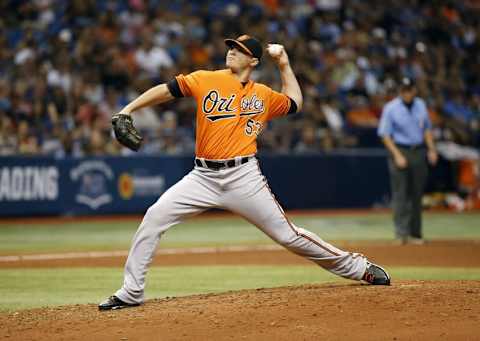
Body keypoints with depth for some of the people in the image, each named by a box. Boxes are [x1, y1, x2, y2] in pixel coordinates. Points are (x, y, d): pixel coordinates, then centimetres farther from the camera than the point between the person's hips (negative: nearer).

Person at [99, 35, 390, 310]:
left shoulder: (263, 96, 9)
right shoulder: (206, 80, 4)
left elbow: (295, 102, 27)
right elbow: (166, 90, 1)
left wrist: (284, 64, 20)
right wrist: (127, 111, -8)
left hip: (244, 177, -1)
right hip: (203, 177, 1)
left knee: (287, 234, -1)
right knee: (154, 217, -13)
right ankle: (131, 293, -5)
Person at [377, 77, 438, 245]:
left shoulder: (420, 105, 8)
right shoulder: (390, 108, -7)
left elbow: (427, 129, 18)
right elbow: (385, 134, -7)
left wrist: (432, 149, 8)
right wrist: (397, 155, -15)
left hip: (419, 152, 5)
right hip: (400, 151, -5)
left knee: (416, 195, 7)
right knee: (400, 194, -10)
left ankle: (415, 233, 12)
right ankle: (401, 232, -14)